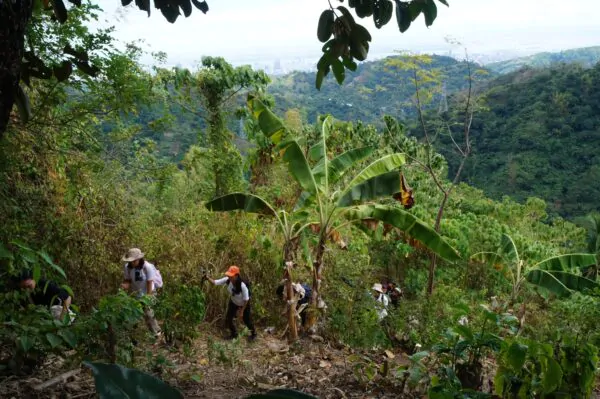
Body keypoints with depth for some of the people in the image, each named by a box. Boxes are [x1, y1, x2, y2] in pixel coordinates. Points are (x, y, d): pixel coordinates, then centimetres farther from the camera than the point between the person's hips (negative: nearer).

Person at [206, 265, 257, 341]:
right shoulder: (228, 280, -28)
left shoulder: (242, 285, -41)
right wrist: (207, 278, -44)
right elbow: (215, 282, -24)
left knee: (247, 320, 13)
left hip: (244, 304, -5)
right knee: (228, 319, 8)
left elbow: (246, 300, -28)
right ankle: (234, 334, 38)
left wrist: (241, 311, -19)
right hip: (233, 303, 5)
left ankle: (253, 334, 44)